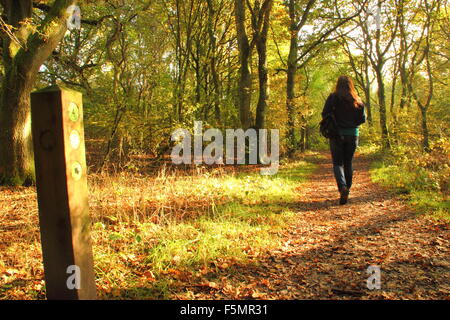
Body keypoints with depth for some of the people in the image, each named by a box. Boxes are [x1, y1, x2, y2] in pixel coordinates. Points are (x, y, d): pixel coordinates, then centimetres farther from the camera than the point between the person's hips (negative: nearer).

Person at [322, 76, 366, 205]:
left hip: (337, 134, -3)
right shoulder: (357, 100, 2)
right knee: (348, 163, 15)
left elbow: (325, 114, -10)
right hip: (353, 134, 3)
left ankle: (342, 187, -19)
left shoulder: (333, 97, -7)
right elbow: (362, 119, 4)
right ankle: (347, 189, 20)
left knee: (338, 163, 2)